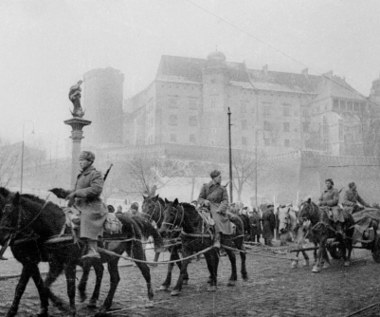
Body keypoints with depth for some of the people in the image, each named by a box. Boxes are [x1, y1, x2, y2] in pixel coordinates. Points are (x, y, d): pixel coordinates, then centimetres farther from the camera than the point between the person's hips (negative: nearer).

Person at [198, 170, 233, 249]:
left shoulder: (222, 189, 11)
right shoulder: (205, 187, 10)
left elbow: (225, 201, 2)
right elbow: (200, 198, 11)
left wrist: (220, 209, -16)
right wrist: (204, 201, -12)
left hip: (217, 209, -1)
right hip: (206, 207, 1)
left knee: (217, 219, -30)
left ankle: (217, 240, -33)